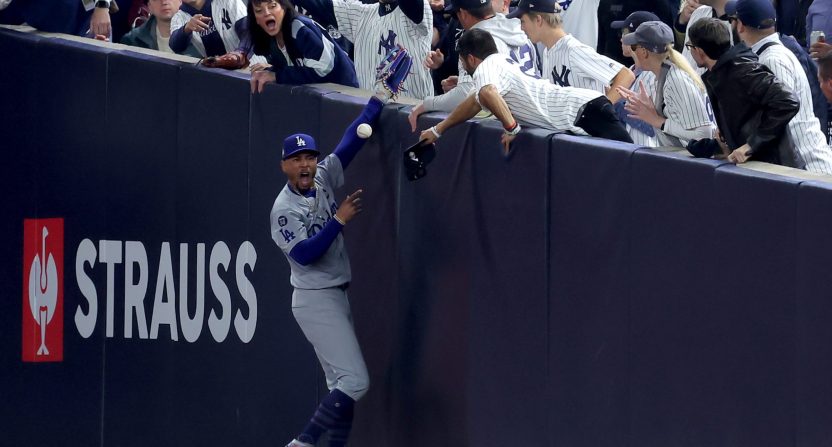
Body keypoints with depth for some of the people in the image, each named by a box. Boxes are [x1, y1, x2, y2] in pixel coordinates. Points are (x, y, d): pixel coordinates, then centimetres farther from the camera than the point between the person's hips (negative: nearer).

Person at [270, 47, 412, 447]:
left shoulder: (324, 178, 6)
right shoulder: (284, 208, -13)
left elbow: (351, 143, 3)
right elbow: (304, 254, -23)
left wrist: (381, 98, -4)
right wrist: (339, 220, -23)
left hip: (337, 297, 9)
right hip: (316, 300, -8)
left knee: (344, 385, 9)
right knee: (354, 381, -16)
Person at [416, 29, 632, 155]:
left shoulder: (487, 67, 0)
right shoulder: (503, 63, 31)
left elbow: (488, 93, -26)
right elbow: (473, 104, 42)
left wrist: (511, 127, -18)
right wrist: (437, 130, 45)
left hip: (583, 109, -10)